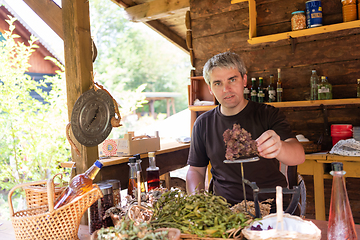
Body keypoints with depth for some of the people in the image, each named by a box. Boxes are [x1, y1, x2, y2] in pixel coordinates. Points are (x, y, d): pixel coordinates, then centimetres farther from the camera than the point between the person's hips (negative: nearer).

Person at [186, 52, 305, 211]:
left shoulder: (268, 114, -1)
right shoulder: (203, 124, 6)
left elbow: (299, 156, -15)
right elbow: (196, 170, 13)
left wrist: (278, 148, -39)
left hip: (271, 205, -1)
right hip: (224, 209, 2)